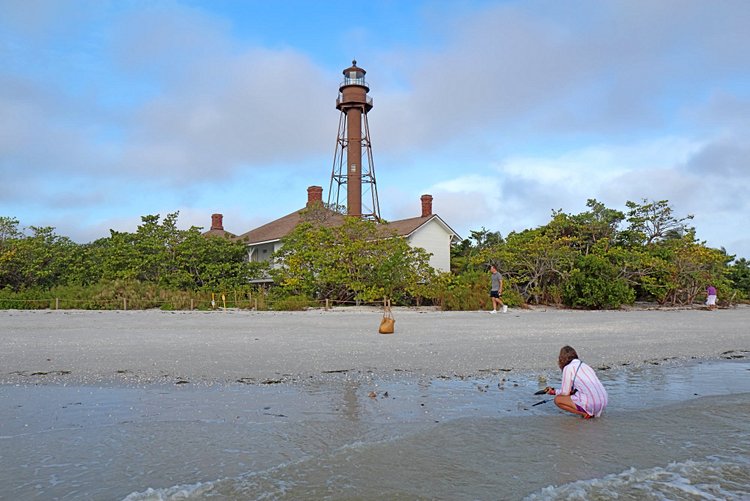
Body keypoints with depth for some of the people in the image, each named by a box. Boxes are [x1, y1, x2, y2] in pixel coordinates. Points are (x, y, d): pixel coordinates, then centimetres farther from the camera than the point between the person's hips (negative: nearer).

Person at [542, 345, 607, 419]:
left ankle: (585, 413, -6)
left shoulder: (568, 368, -4)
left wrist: (555, 392, 19)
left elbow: (565, 393, -2)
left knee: (557, 399, 1)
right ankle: (592, 412, 12)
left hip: (591, 404, -8)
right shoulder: (585, 365, 19)